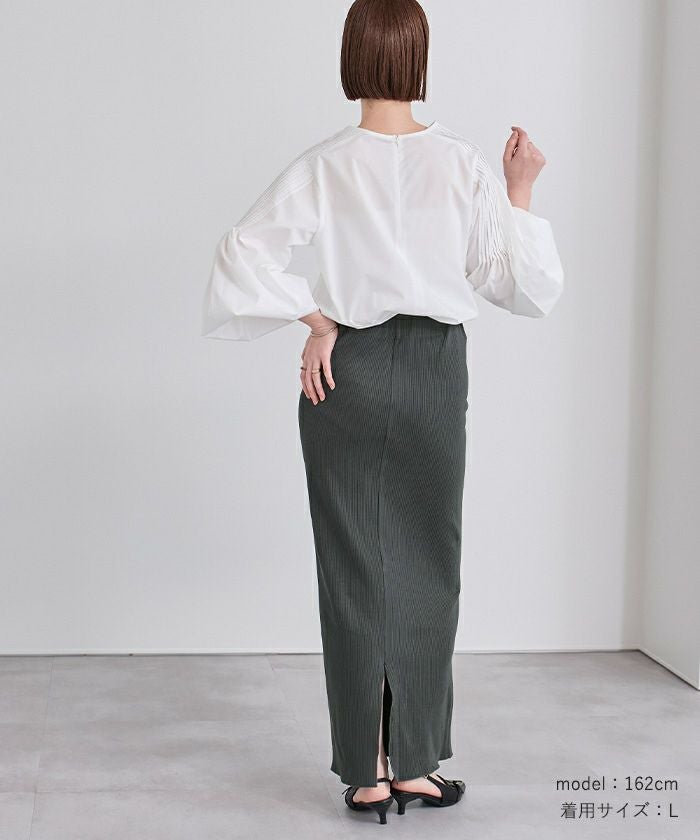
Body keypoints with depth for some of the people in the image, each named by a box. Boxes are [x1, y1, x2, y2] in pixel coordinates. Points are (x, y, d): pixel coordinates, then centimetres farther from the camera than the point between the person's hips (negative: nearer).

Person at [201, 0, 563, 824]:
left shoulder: (323, 164, -5)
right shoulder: (464, 165, -5)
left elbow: (243, 251, -14)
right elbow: (526, 287, -2)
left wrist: (316, 321, -6)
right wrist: (520, 194, 8)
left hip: (348, 371, 0)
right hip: (435, 370, 0)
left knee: (354, 570, 7)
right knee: (426, 568, 11)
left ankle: (367, 774, 12)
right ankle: (413, 764, 18)